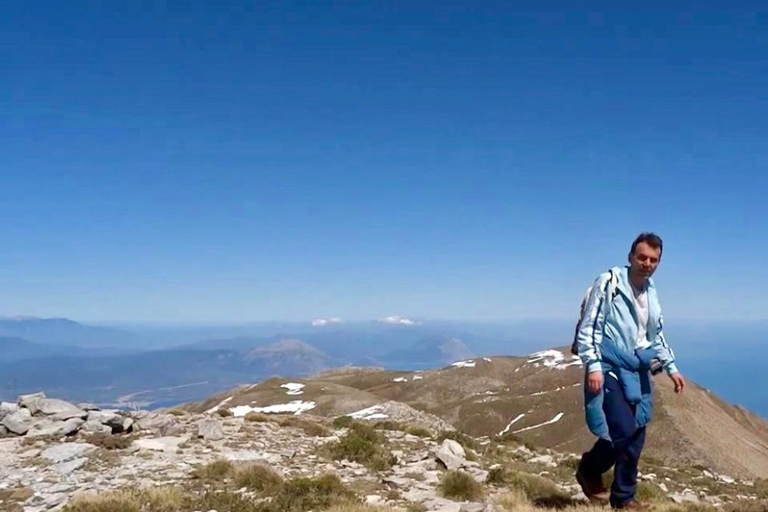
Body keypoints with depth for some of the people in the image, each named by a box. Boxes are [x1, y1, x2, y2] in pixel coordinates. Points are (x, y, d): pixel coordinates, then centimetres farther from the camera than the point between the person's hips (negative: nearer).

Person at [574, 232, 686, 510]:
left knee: (636, 437, 6)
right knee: (623, 430, -15)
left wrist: (671, 367, 19)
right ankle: (588, 470, 12)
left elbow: (656, 335, 25)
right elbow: (587, 327, -12)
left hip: (637, 371, 7)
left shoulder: (651, 292, 12)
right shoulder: (608, 282, -10)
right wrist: (593, 366, -19)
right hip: (609, 369, -7)